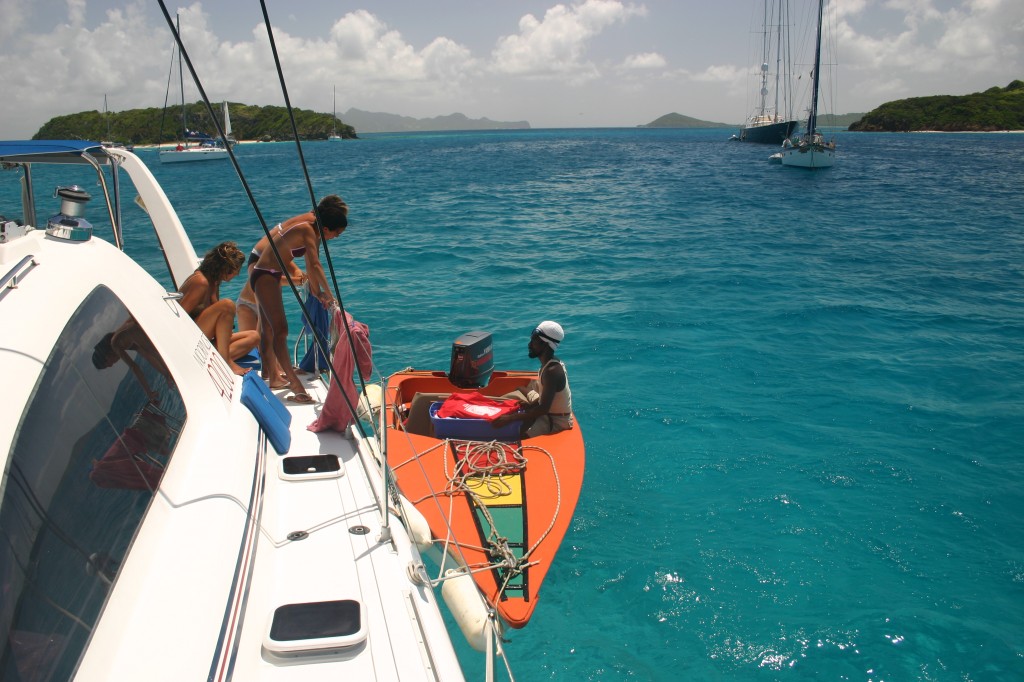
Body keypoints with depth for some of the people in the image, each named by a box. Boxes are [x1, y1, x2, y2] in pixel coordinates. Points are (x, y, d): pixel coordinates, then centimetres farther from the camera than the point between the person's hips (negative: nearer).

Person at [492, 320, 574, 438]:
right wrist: (531, 405, -3)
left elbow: (543, 409, -30)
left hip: (555, 422, -11)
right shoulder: (551, 363, 3)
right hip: (550, 412, 11)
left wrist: (509, 418, -33)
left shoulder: (551, 371, -26)